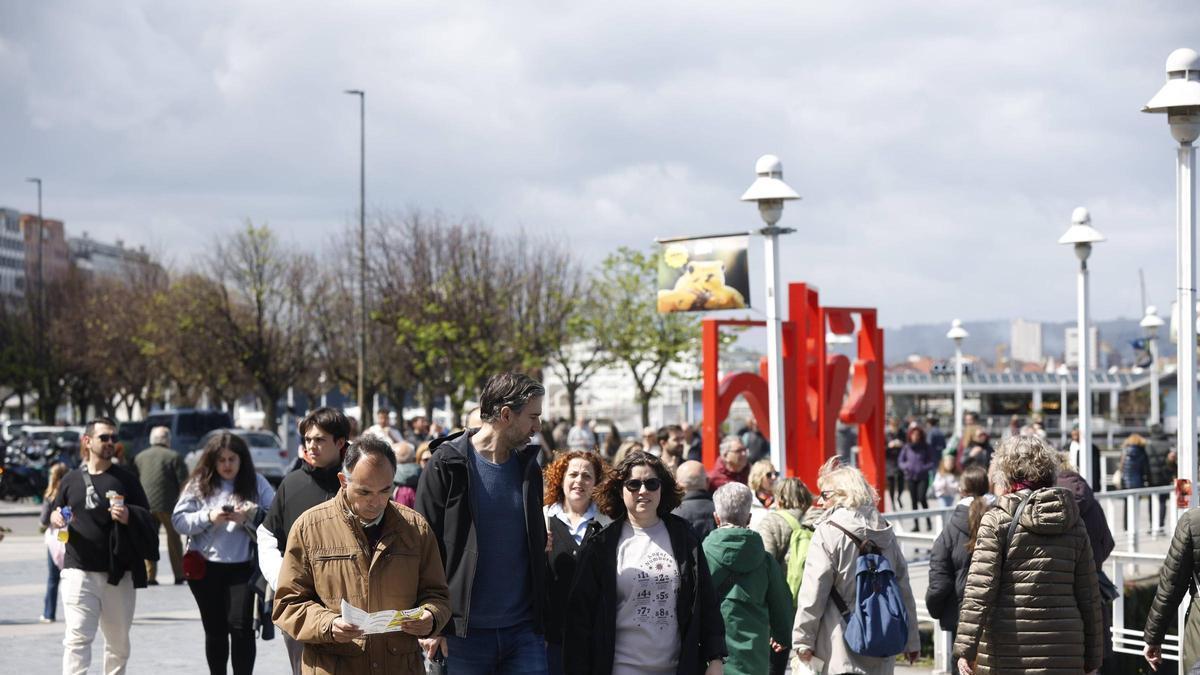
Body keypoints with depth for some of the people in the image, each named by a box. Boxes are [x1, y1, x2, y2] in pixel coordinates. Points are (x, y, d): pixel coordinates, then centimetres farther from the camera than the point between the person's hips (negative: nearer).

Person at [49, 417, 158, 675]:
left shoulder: (125, 479, 5)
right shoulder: (71, 480, 8)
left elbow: (148, 521, 3)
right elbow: (54, 512, 20)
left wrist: (129, 516, -19)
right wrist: (54, 518, -3)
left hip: (118, 574, 1)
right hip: (78, 572, -1)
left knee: (119, 641, 11)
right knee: (77, 637, -13)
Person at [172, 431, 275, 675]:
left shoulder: (256, 484, 3)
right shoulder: (199, 484, 4)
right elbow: (178, 520, -1)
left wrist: (250, 517, -18)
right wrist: (208, 517, -15)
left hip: (243, 566, -1)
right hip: (206, 566, 2)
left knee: (241, 627, -10)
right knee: (215, 630, 10)